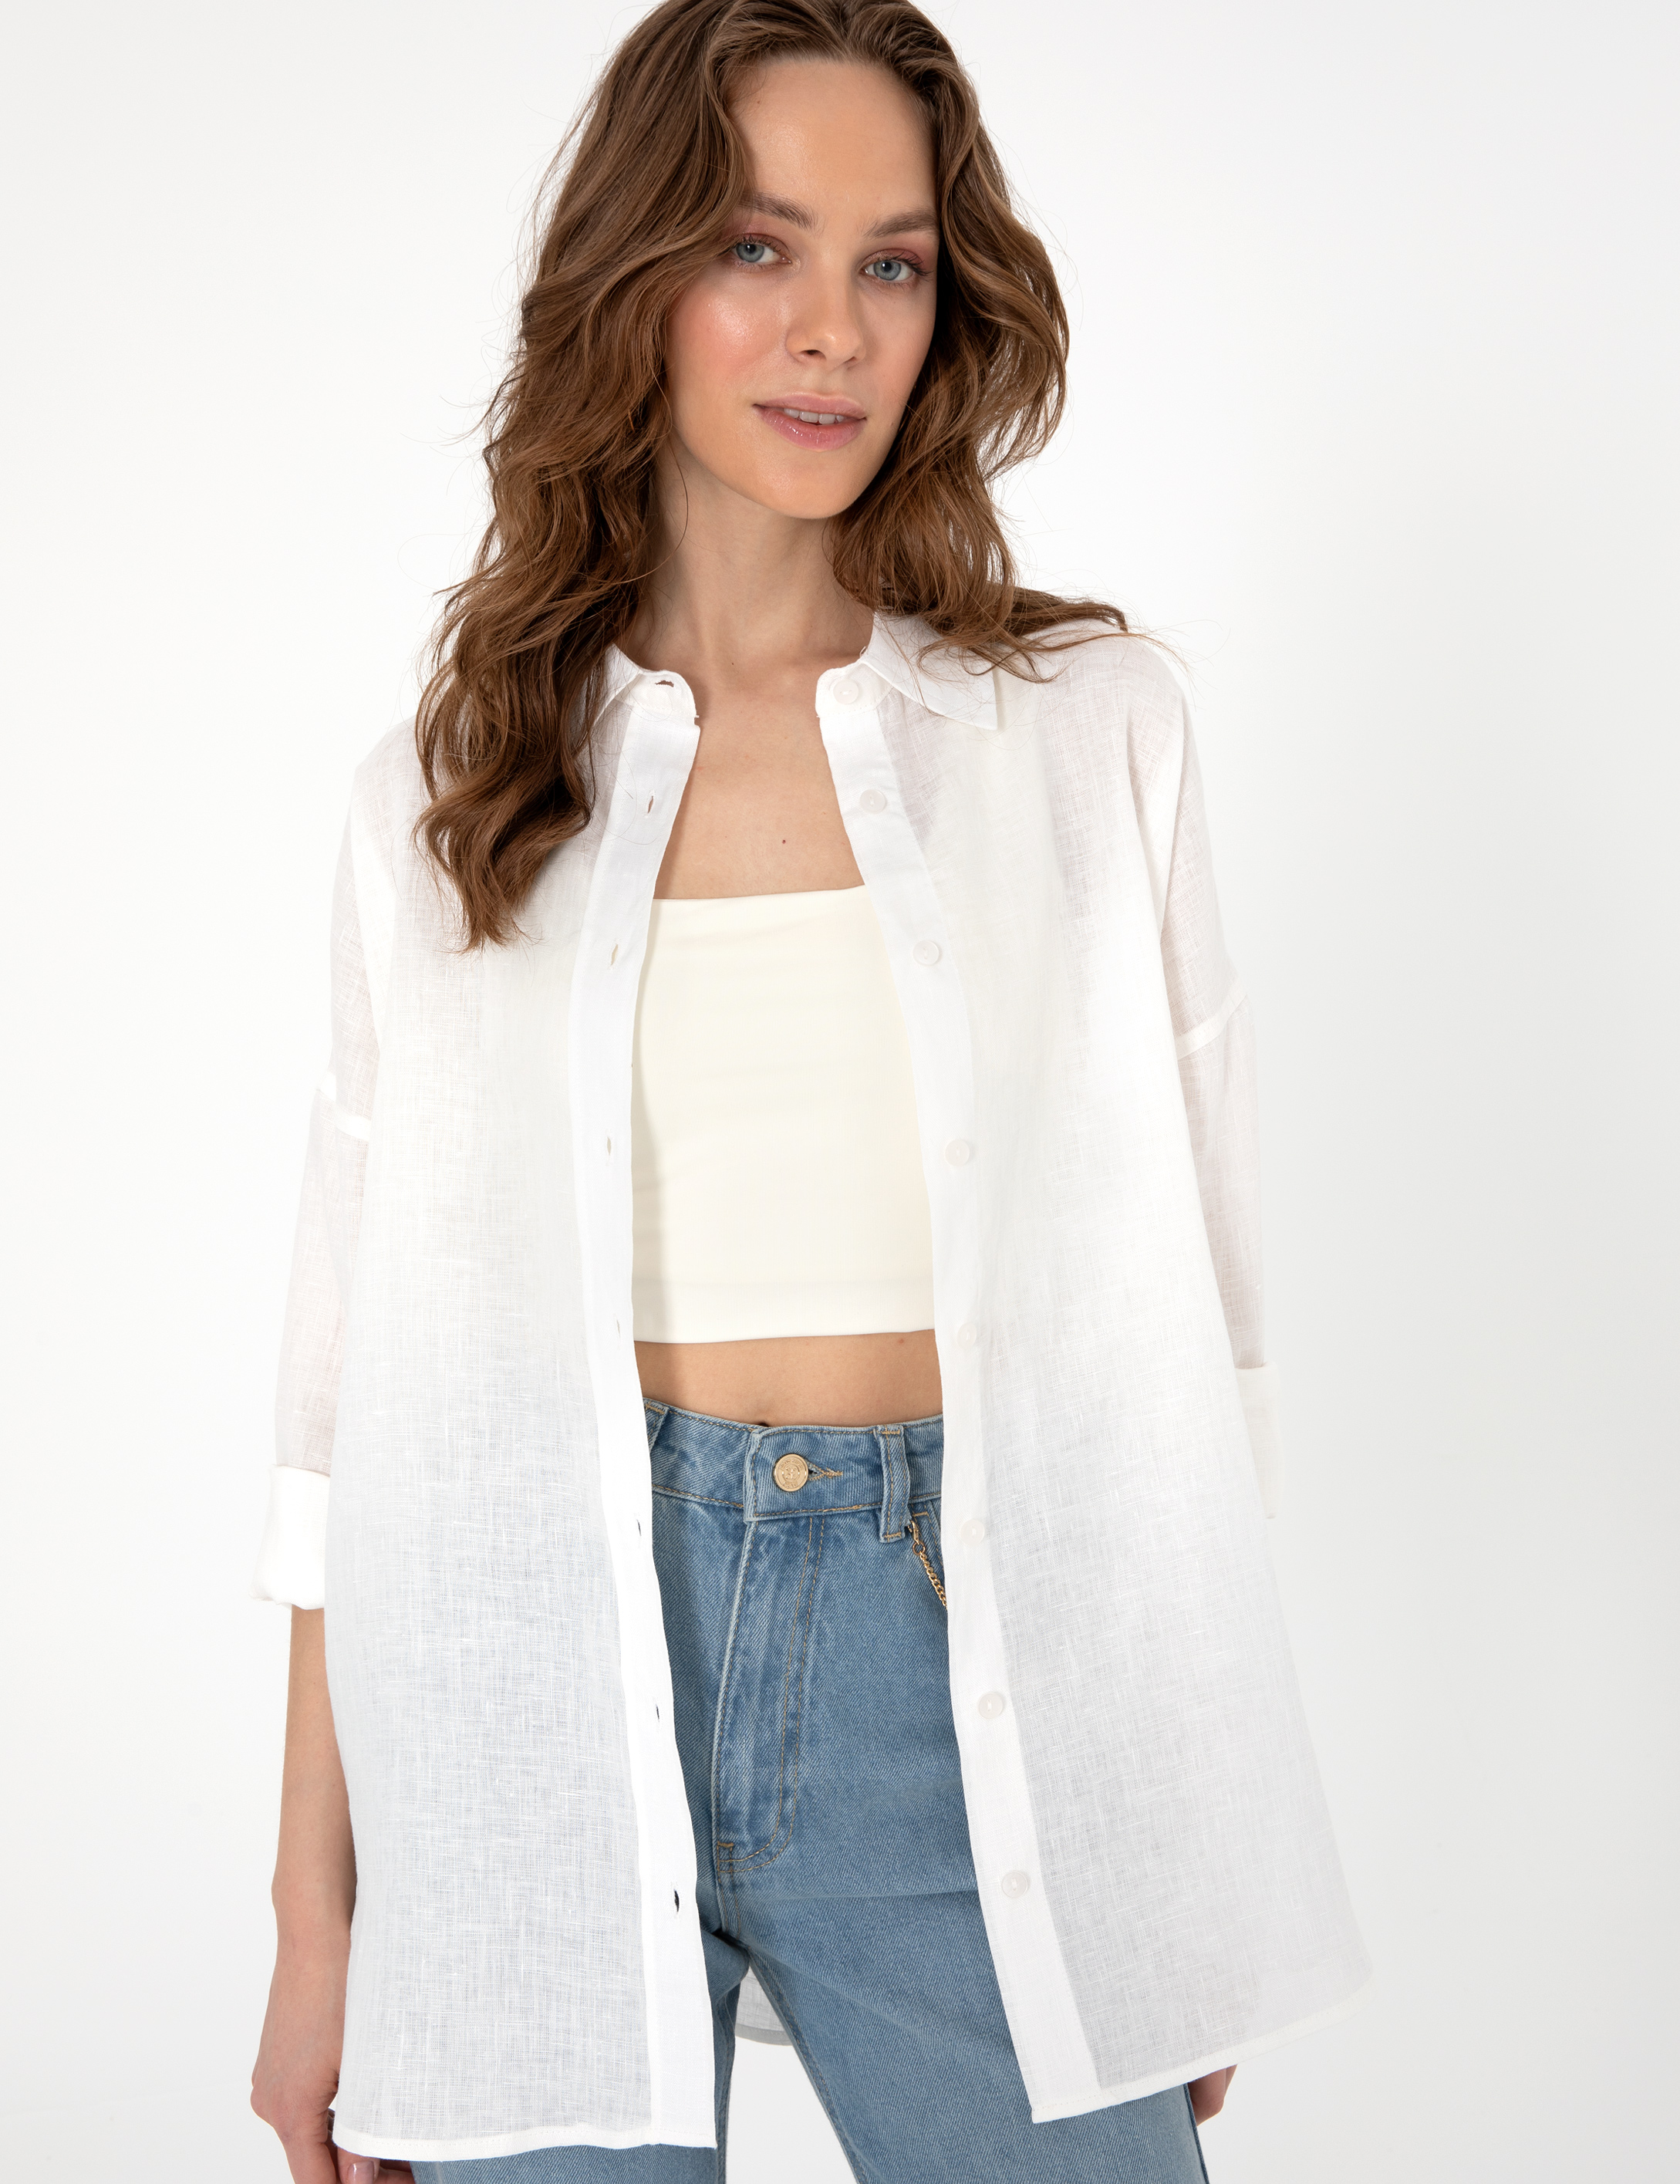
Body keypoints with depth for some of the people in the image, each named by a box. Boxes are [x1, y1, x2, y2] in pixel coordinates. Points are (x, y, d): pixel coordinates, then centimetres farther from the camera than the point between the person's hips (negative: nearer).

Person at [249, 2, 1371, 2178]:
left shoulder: (1088, 723, 1)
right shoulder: (440, 791, 2)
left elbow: (1178, 1303, 3)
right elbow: (363, 1377, 3)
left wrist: (1199, 1877, 1)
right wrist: (315, 1915, 2)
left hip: (963, 1688, 0)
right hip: (547, 1684, 1)